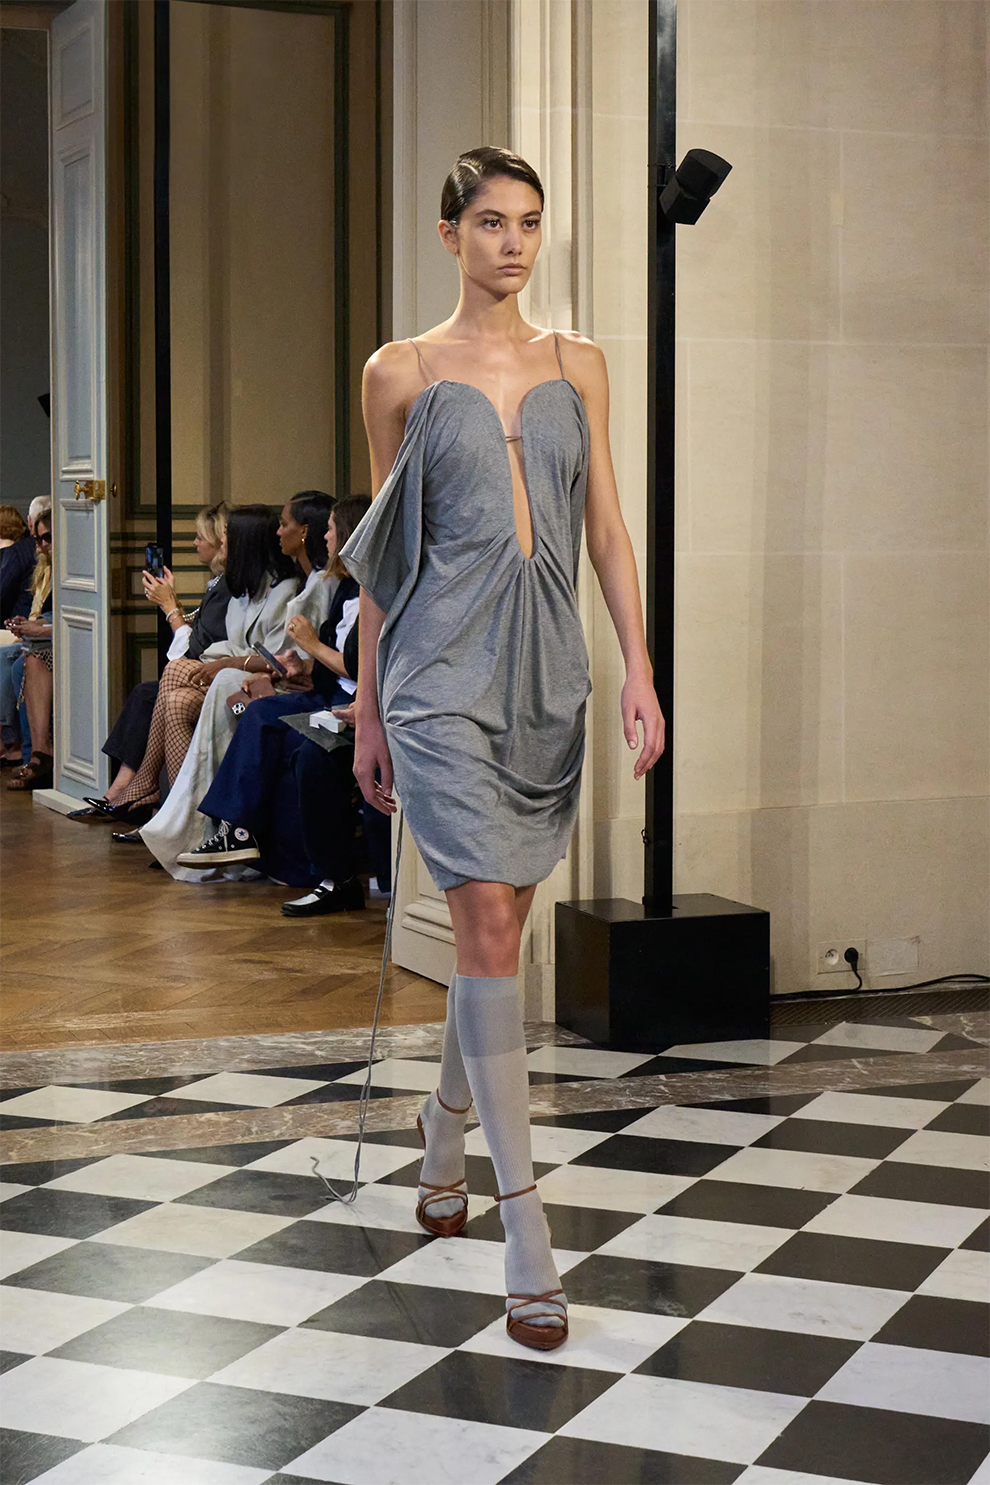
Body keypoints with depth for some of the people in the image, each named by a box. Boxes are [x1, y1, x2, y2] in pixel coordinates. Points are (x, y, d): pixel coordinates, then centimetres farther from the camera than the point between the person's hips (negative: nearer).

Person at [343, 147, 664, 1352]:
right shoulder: (401, 372, 3)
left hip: (548, 672, 4)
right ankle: (528, 1240, -9)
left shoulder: (576, 365, 12)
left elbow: (606, 530, 9)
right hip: (446, 675, -4)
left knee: (499, 927, 13)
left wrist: (639, 673, 0)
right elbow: (383, 554, 7)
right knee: (489, 933, -11)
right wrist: (369, 709, 8)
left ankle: (445, 1131, 39)